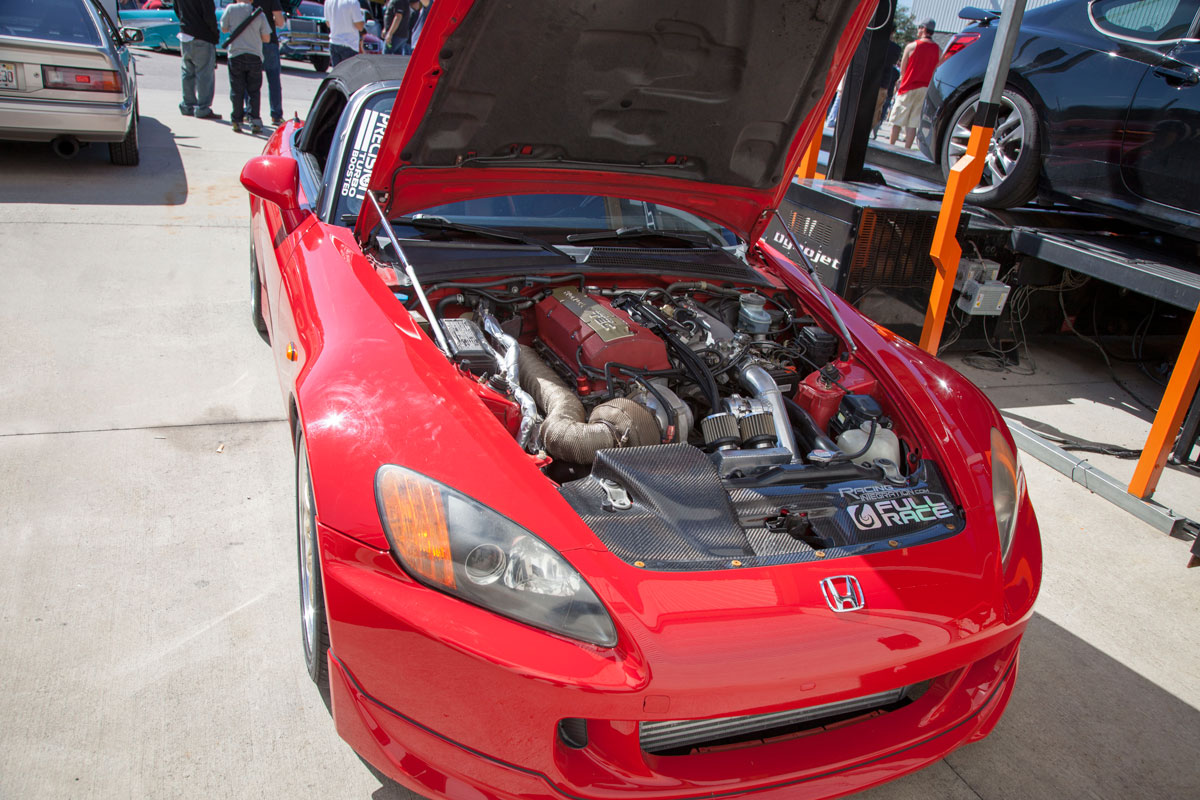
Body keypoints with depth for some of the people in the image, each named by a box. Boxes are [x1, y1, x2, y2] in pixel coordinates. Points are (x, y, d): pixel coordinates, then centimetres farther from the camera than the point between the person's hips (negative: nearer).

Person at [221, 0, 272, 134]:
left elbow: (224, 29, 11)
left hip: (236, 54, 0)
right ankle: (255, 120, -1)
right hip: (255, 56, 0)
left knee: (237, 90, 6)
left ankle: (237, 121, 7)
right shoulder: (260, 14, -1)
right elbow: (266, 38, 3)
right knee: (254, 90, 8)